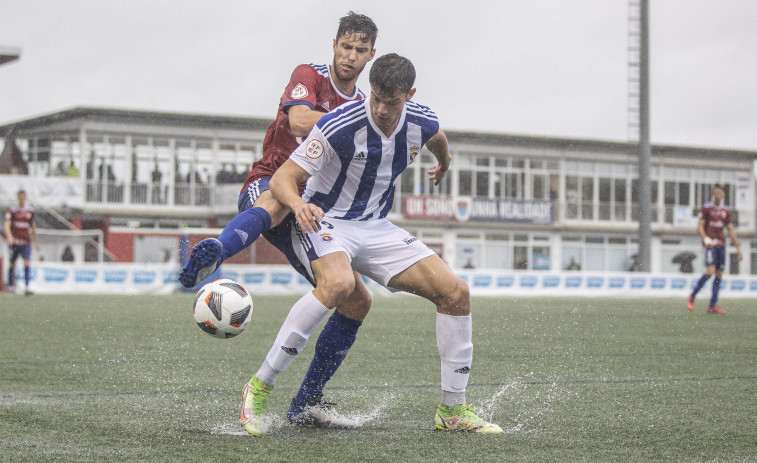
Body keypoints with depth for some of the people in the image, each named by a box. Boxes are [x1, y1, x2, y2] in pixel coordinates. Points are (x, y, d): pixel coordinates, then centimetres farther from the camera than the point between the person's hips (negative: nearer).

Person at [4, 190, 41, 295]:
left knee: (27, 263, -13)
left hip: (26, 241, 1)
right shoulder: (12, 210, 1)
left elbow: (33, 226, 20)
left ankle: (27, 288, -19)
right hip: (14, 241, -1)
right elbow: (7, 224, -10)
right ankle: (11, 285, 25)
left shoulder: (30, 210, 10)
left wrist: (36, 241, 21)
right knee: (12, 263, 8)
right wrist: (9, 236, -28)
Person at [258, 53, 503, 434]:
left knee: (455, 292, -7)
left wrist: (444, 164, 42)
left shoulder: (421, 123, -7)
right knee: (339, 284, -39)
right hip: (326, 221, -6)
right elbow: (282, 178, -24)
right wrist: (299, 204, -47)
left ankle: (453, 409, 6)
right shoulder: (340, 126, -24)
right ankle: (259, 385, -30)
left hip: (376, 227, 6)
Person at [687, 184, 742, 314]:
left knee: (719, 275, 0)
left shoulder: (726, 210, 15)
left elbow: (731, 230, 18)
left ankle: (713, 306, 2)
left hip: (721, 245, 5)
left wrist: (738, 248, 14)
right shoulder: (706, 208, 0)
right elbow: (700, 227, -5)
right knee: (710, 272, -18)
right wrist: (706, 239, -22)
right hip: (710, 244, -5)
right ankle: (692, 297, -2)